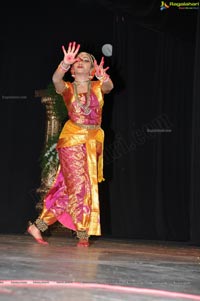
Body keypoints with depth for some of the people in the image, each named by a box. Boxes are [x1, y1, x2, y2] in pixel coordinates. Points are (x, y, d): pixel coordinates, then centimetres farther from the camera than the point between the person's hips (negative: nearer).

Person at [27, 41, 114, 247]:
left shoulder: (98, 87, 9)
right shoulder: (67, 88, 3)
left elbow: (109, 86, -15)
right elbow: (56, 79, -20)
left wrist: (104, 77, -39)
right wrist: (65, 63, -41)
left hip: (93, 142, 3)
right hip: (72, 139, -3)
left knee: (67, 187, 4)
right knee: (79, 185, -9)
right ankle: (83, 234, 0)